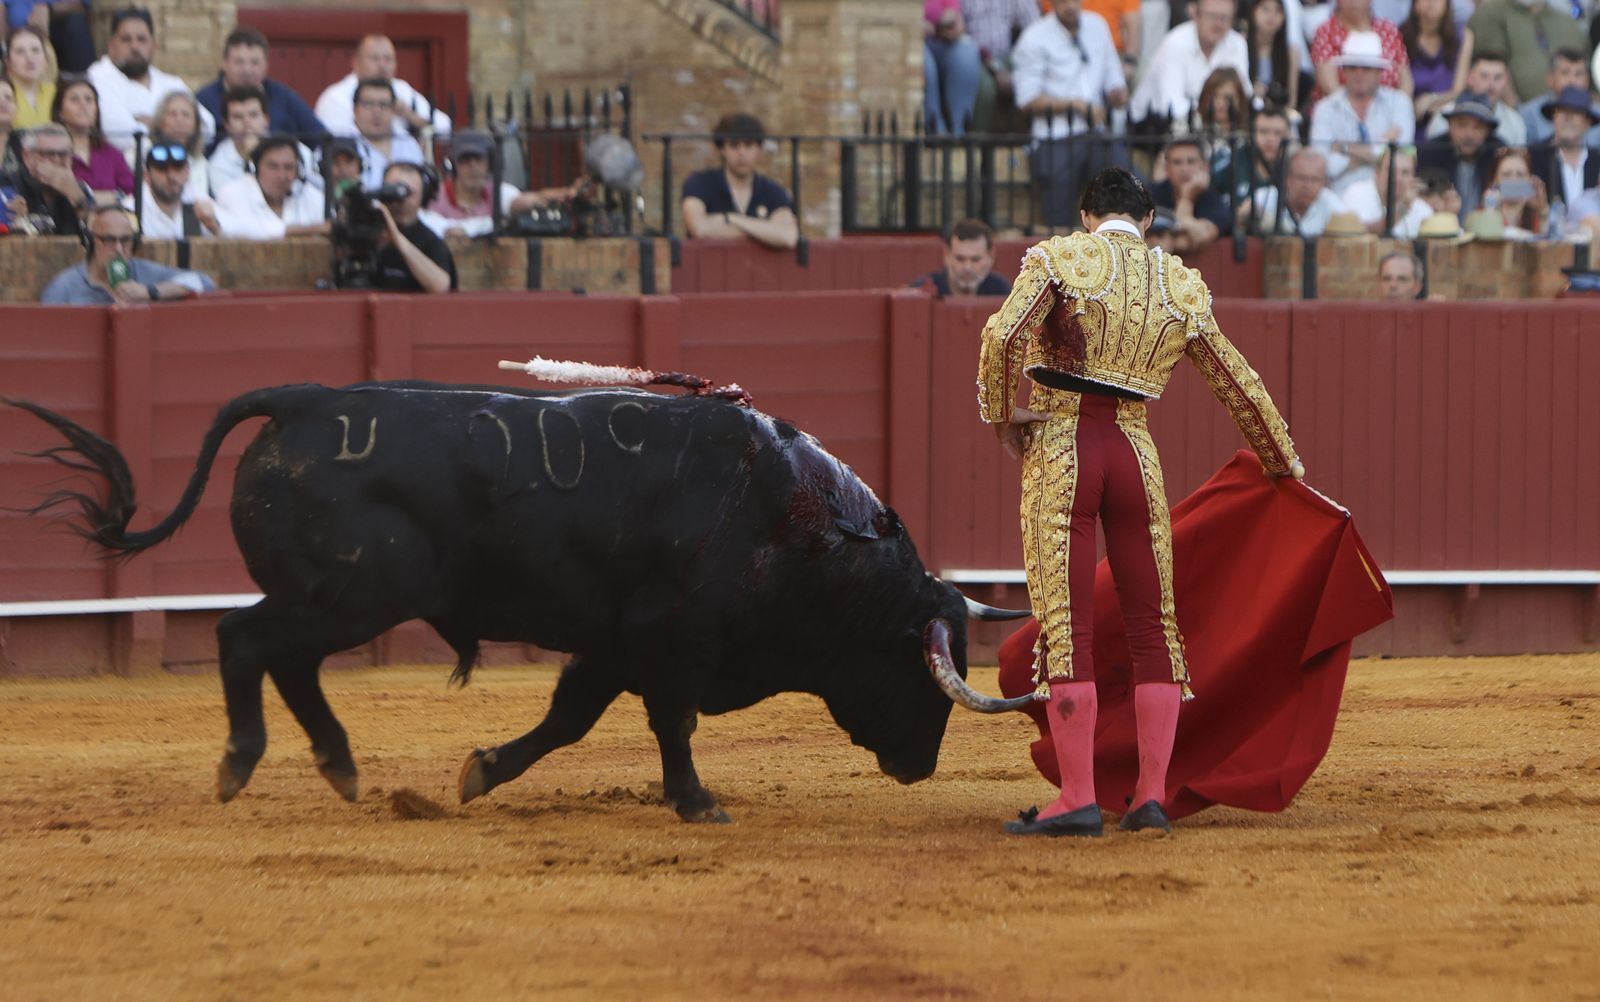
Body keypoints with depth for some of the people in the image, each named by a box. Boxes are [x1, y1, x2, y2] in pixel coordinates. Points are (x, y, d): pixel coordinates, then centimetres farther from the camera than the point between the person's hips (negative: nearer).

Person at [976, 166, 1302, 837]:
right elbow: (1240, 385, 19)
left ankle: (1078, 800, -8)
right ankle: (1152, 795, 8)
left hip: (1058, 449, -3)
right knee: (1153, 626, 11)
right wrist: (1284, 465, 31)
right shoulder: (1183, 288, 11)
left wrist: (1000, 415, -1)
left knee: (1065, 629, -4)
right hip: (1136, 454, 3)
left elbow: (1004, 335, -16)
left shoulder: (1059, 259, -1)